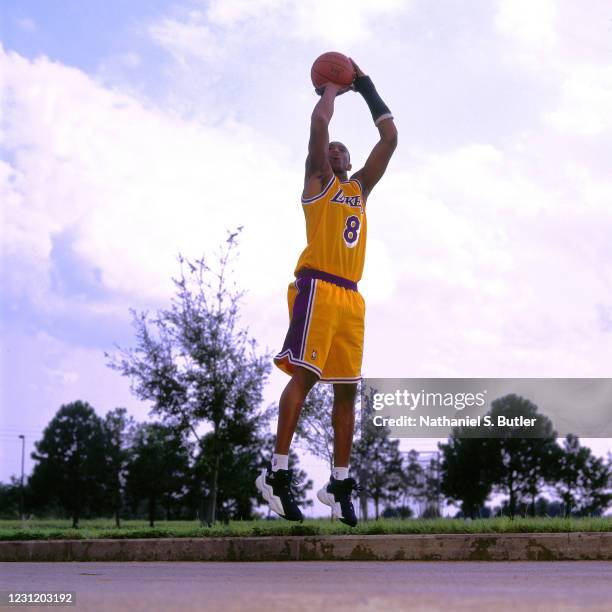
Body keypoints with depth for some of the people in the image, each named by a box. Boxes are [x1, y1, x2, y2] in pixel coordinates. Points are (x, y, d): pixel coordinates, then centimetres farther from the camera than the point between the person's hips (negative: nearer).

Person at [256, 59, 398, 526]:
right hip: (317, 286, -7)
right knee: (303, 375, -15)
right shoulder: (318, 181, 11)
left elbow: (390, 138, 25)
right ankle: (278, 473, -17)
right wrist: (332, 87, 16)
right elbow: (319, 122, -1)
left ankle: (340, 483, 7)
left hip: (350, 295, 7)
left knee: (347, 388, 3)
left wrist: (366, 89, 27)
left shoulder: (360, 189, 26)